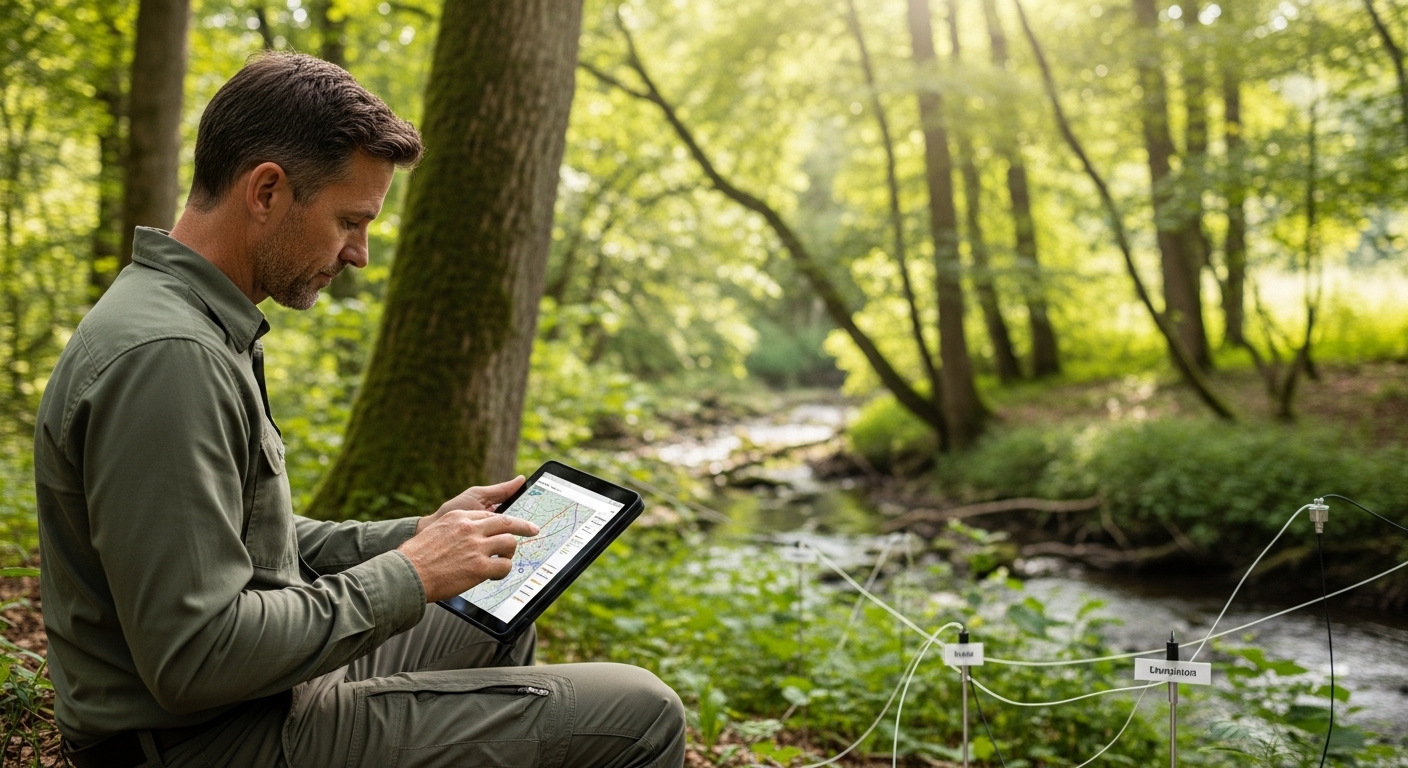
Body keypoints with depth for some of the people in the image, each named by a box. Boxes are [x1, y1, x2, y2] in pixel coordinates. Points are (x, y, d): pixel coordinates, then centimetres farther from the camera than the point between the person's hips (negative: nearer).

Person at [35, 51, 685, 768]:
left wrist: (419, 534, 9)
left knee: (495, 628, 29)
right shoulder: (165, 358, -25)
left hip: (263, 685, 11)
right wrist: (408, 575, -19)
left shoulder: (202, 331, 10)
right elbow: (195, 660, -28)